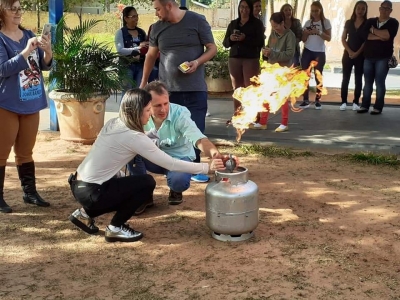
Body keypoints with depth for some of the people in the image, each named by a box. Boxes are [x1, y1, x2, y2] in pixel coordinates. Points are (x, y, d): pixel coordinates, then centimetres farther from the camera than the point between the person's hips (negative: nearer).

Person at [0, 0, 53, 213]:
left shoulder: (29, 35, 6)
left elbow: (45, 65, 5)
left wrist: (47, 51, -16)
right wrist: (26, 51, -29)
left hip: (31, 103, 5)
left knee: (25, 152, 14)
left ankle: (30, 192, 22)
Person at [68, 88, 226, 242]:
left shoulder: (113, 123, 6)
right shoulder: (133, 137, -18)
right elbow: (171, 164, -16)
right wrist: (207, 167, -9)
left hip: (79, 186, 9)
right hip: (91, 192, -9)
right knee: (147, 183, -5)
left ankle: (86, 213, 21)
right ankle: (115, 228, 3)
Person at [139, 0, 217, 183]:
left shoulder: (197, 21, -3)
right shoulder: (157, 28, 7)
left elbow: (212, 48, 0)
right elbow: (151, 56, 16)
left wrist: (197, 62, -18)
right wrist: (143, 83, 16)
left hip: (195, 88, -2)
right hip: (167, 89, 2)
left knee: (196, 129, -2)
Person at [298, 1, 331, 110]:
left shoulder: (326, 22, 0)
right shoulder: (308, 22, 7)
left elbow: (328, 38, -5)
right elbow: (303, 39, 7)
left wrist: (319, 32, -19)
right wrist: (307, 33, -14)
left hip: (319, 52, -2)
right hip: (307, 51, 2)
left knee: (318, 76, 0)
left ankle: (318, 100, 3)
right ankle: (305, 100, 0)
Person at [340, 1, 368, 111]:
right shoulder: (349, 23, 6)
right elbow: (343, 39, 4)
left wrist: (357, 53, -13)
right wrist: (350, 51, -9)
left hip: (361, 55, -1)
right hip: (348, 54, 2)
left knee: (358, 79, 3)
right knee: (345, 78, -1)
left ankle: (356, 102, 7)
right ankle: (344, 102, 1)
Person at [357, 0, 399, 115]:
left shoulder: (393, 22, 3)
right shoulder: (370, 21, 11)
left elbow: (388, 35, -16)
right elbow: (364, 34, -6)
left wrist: (373, 30, -6)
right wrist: (380, 36, -15)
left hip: (383, 57, -3)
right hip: (368, 57, 3)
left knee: (379, 82, -3)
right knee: (367, 83, 5)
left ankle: (378, 107, 1)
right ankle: (365, 105, 10)